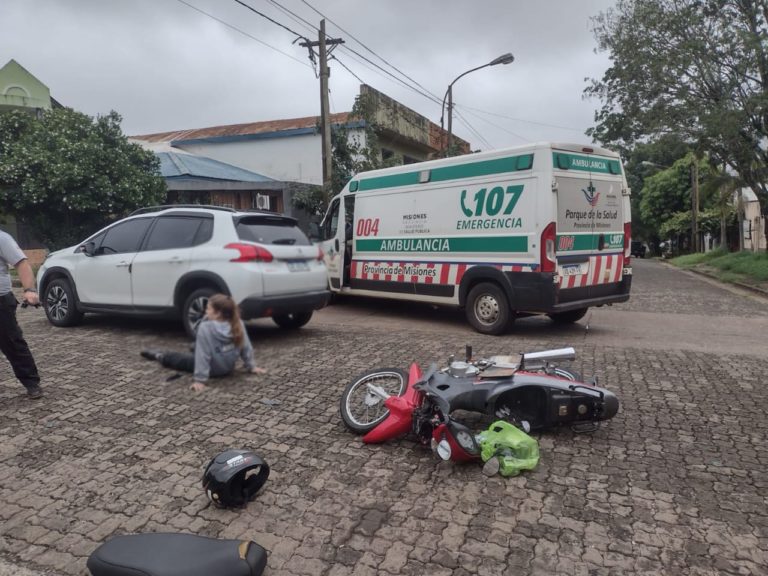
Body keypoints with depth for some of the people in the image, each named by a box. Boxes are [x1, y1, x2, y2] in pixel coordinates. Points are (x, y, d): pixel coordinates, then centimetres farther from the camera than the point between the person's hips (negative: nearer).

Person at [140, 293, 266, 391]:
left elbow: (202, 355, -27)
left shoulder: (205, 328, -28)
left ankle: (159, 356, 45)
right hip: (228, 368, 5)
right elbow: (246, 347, -8)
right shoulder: (238, 324, -15)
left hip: (212, 370, -4)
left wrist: (200, 379, -24)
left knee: (180, 358, 21)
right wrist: (251, 366, 3)